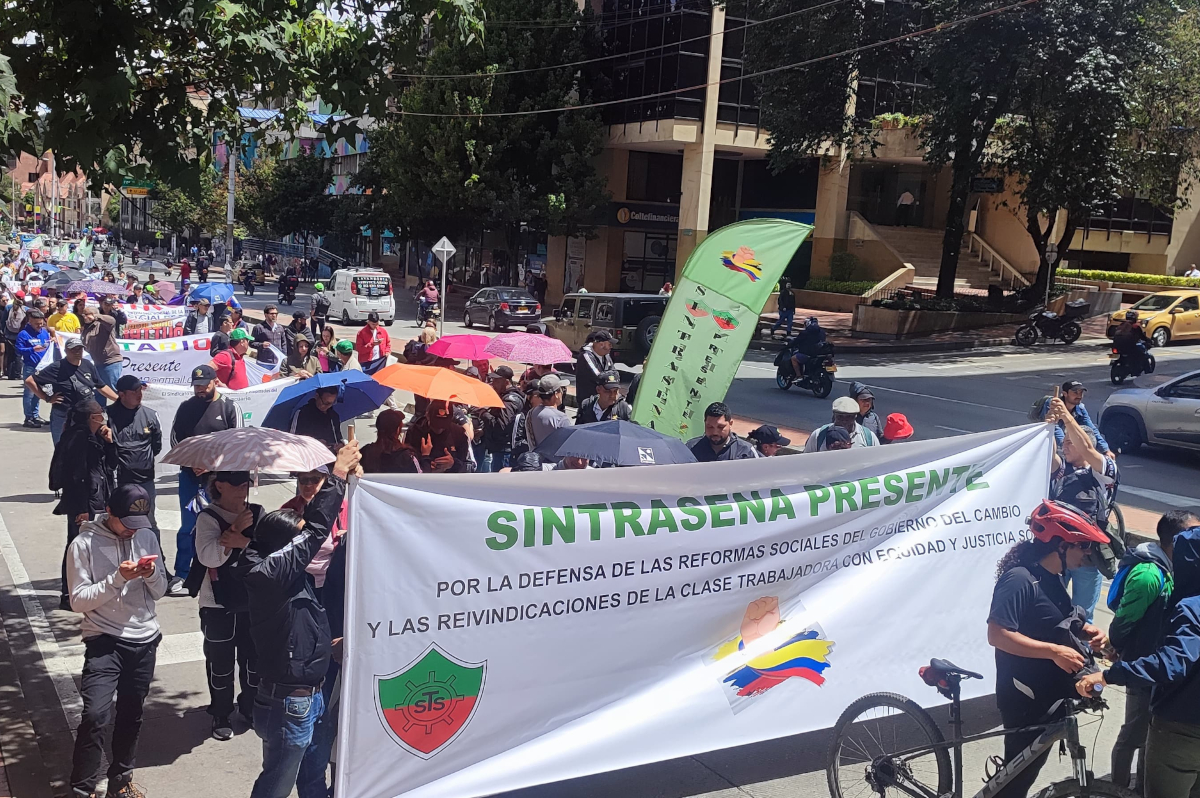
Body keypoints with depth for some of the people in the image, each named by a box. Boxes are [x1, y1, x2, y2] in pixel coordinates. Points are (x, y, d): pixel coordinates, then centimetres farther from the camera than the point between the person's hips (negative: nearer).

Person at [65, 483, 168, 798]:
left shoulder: (146, 537, 5)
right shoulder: (84, 544, -8)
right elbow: (78, 600, -11)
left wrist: (152, 575, -13)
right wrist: (118, 578, -22)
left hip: (145, 640, 4)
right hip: (104, 641, -4)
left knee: (131, 715, 12)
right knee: (96, 714, -16)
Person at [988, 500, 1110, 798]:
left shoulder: (1053, 577, 6)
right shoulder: (1020, 579, -24)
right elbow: (997, 635, -29)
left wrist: (1086, 630, 1)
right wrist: (1055, 652, -30)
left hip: (1050, 694, 9)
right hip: (1026, 701, -9)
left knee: (1028, 768, 21)